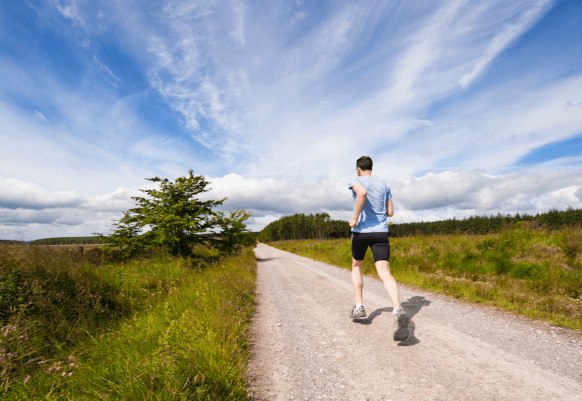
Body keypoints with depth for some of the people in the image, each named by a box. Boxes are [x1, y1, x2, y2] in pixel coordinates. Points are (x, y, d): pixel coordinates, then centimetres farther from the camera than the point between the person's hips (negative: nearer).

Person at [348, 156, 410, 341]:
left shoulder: (356, 181, -2)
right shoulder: (384, 184, 14)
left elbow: (362, 193, -28)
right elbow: (390, 212, 15)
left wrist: (355, 217, -19)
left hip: (361, 231, -3)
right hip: (381, 232, 3)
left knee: (356, 266, 21)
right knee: (385, 273, -8)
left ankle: (359, 306, 19)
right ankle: (398, 311, -31)